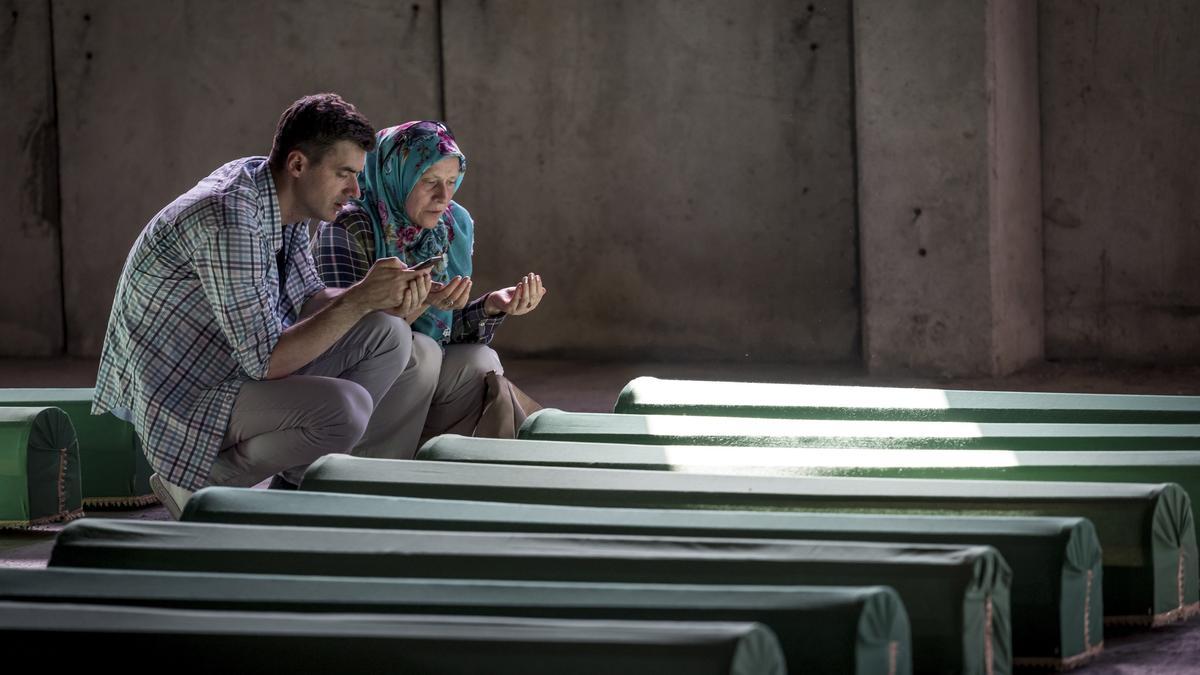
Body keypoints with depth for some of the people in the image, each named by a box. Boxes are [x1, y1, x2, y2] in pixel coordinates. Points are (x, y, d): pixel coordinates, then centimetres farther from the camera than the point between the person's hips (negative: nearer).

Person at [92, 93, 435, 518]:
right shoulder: (229, 217, -28)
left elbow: (307, 299, 13)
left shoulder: (280, 194, 2)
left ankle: (293, 484, 9)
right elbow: (265, 361, -28)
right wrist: (359, 299, -25)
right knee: (344, 407, -30)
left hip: (241, 368, 10)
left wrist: (385, 300, -6)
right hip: (184, 399, -10)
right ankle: (201, 484, -7)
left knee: (388, 336, 3)